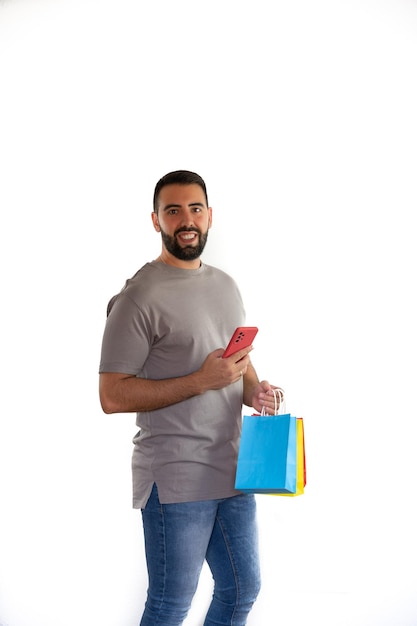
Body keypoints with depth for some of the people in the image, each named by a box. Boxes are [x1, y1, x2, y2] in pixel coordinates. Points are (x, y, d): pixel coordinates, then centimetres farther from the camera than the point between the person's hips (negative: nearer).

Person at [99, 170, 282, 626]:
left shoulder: (226, 285, 12)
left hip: (233, 468, 7)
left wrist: (254, 391, 0)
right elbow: (112, 396, -16)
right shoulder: (139, 297, -13)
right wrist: (201, 381, -22)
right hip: (176, 479, -7)